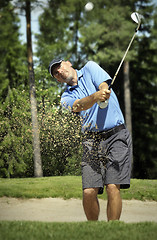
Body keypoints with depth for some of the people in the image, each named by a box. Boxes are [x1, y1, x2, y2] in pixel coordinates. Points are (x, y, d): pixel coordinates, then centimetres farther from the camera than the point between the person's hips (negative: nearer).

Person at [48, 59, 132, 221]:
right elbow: (79, 105, -12)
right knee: (89, 191, -10)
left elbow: (104, 87, -7)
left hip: (117, 135, -3)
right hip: (91, 141, 3)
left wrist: (103, 94, -33)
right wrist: (96, 96, -35)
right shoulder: (66, 98, 12)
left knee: (113, 187, -17)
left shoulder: (90, 68, 11)